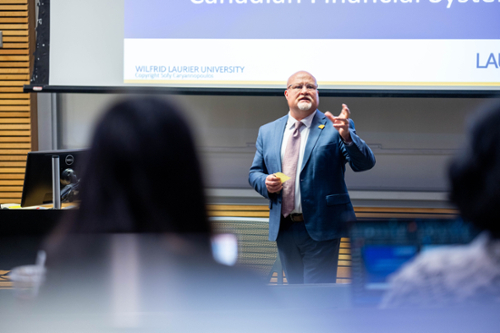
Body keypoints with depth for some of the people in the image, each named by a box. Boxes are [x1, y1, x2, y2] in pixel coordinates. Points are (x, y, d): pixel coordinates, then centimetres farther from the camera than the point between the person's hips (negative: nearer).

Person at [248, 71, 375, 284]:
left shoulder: (334, 127, -2)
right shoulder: (267, 131, 12)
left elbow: (365, 163, -12)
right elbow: (254, 173, 17)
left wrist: (347, 137, -31)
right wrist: (265, 183, -7)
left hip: (320, 228, -5)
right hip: (283, 229, 5)